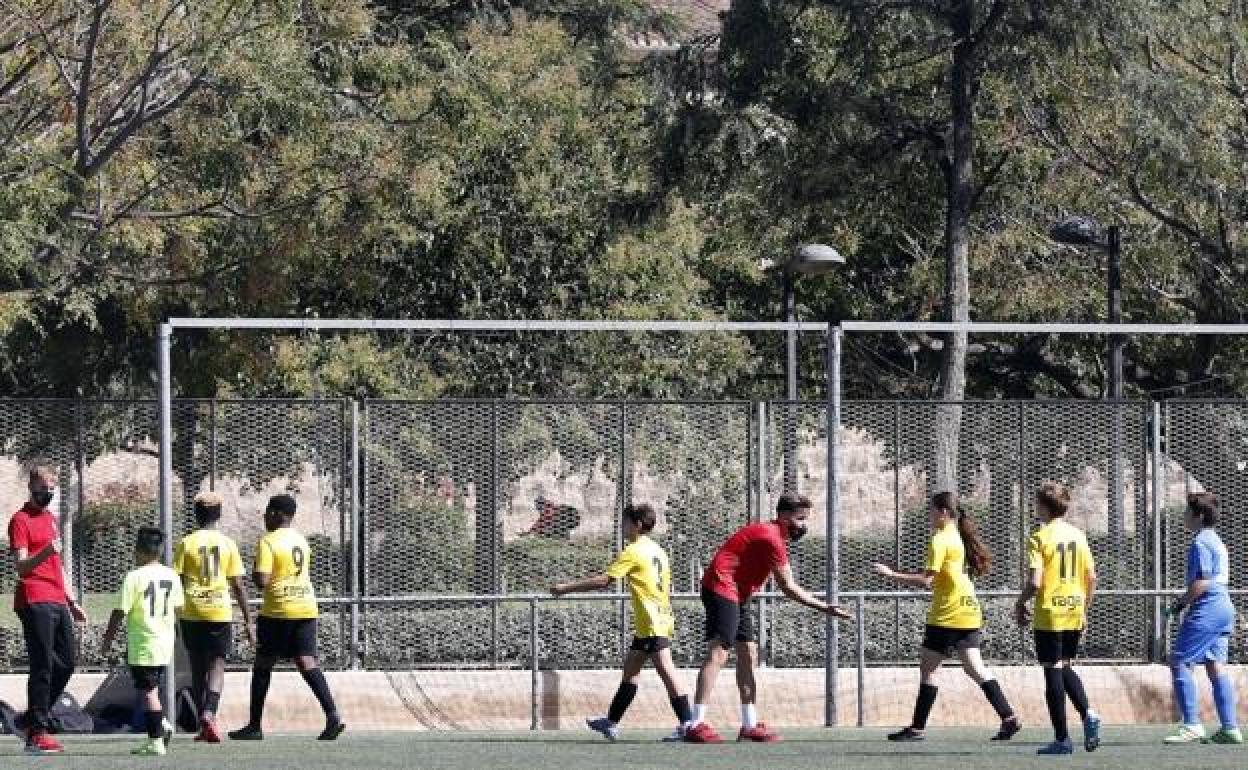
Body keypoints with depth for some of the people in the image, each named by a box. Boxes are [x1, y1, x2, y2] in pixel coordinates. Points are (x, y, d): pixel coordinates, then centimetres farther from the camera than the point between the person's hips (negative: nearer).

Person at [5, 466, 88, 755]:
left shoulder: (51, 518, 22)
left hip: (57, 603, 8)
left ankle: (28, 721, 17)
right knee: (43, 667, -10)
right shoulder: (21, 520, -4)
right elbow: (21, 566, -13)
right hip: (35, 602, -8)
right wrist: (45, 553, -31)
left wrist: (71, 602, 26)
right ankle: (37, 733, -8)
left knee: (65, 665, 7)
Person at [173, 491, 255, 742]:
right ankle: (209, 714, -21)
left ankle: (204, 724, 13)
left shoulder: (186, 543, 0)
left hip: (192, 612, 0)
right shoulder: (228, 544, 3)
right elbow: (238, 586, 3)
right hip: (220, 612, 0)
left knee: (198, 667, 11)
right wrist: (248, 622, 8)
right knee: (217, 665, 2)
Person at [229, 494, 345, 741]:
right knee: (307, 661, 0)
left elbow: (262, 581, -17)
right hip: (307, 608, 6)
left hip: (278, 610, -6)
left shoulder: (268, 542, -10)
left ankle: (255, 726, 12)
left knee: (263, 665, 7)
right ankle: (332, 715, -17)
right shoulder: (301, 541, 13)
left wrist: (255, 575, 3)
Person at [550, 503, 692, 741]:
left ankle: (687, 723, -15)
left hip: (651, 623, -9)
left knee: (665, 670, -11)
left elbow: (604, 580, -16)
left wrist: (566, 587, -11)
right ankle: (611, 722, 18)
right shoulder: (657, 550, 14)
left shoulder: (634, 551, -12)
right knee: (631, 668, 14)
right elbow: (667, 585, 20)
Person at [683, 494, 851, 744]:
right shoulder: (771, 538, -17)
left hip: (736, 595, 11)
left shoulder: (773, 535, 17)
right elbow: (788, 588, -17)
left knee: (748, 653, 10)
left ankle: (749, 725, 13)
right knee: (718, 653, -16)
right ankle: (695, 725, -22)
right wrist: (825, 608, -13)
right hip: (722, 589, -11)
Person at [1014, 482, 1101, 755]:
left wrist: (1020, 604, 1)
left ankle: (1062, 739, 2)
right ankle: (1088, 714, -4)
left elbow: (1034, 582, -18)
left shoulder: (1039, 538, -11)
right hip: (1075, 612, 6)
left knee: (1053, 672, 1)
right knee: (1066, 668, 20)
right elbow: (1092, 577, 7)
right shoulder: (1078, 536, 6)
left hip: (1049, 613, -6)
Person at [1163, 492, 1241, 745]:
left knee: (1179, 662, -7)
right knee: (1216, 665, 8)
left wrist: (1182, 603, -7)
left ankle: (1191, 724, -13)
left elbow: (1202, 583, -19)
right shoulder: (1216, 541, 18)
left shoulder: (1201, 542, -12)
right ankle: (1229, 727, 5)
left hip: (1207, 609, -10)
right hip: (1224, 607, 10)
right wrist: (1186, 599, 19)